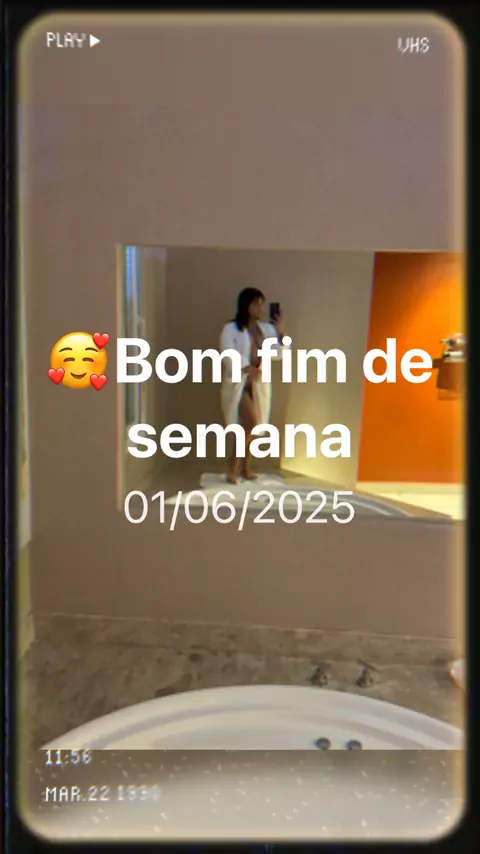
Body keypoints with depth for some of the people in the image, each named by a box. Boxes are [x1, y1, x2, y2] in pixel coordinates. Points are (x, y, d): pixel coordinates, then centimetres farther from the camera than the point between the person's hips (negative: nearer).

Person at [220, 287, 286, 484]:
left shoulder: (266, 329, 9)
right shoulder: (231, 329, -6)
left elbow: (277, 354, 6)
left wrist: (279, 333, -8)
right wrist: (248, 368, -29)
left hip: (259, 385, 5)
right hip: (237, 383, -5)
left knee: (251, 426, 9)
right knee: (251, 421, -21)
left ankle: (246, 469, 21)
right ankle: (232, 467, -8)